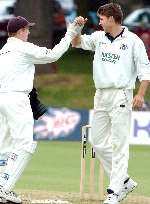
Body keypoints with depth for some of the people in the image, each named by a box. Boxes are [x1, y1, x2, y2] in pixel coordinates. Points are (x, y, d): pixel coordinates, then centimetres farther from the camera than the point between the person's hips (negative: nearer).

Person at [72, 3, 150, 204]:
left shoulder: (133, 40, -4)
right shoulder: (99, 37, 12)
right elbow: (77, 43, 18)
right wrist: (78, 27, -2)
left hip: (121, 95, -7)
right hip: (101, 95, 7)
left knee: (119, 144, -7)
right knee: (98, 142, 7)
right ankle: (124, 181, 17)